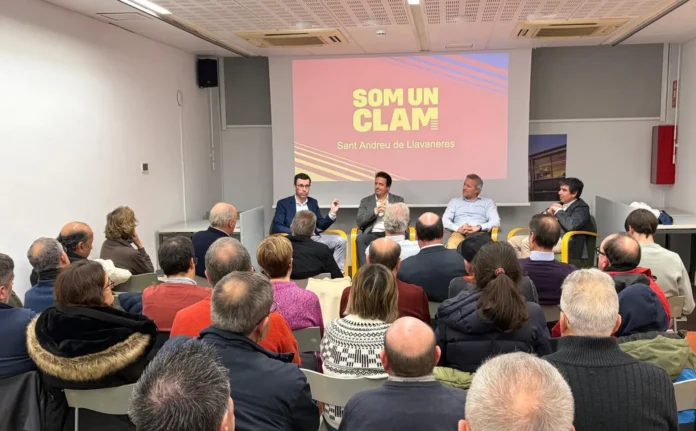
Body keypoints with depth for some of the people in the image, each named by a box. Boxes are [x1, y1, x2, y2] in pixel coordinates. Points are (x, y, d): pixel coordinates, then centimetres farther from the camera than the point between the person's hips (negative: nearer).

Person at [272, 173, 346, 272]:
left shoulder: (313, 202, 19)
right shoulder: (283, 203, 6)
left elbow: (321, 226, 17)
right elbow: (276, 228, -4)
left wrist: (332, 212, 0)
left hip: (314, 238, 5)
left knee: (340, 241, -20)